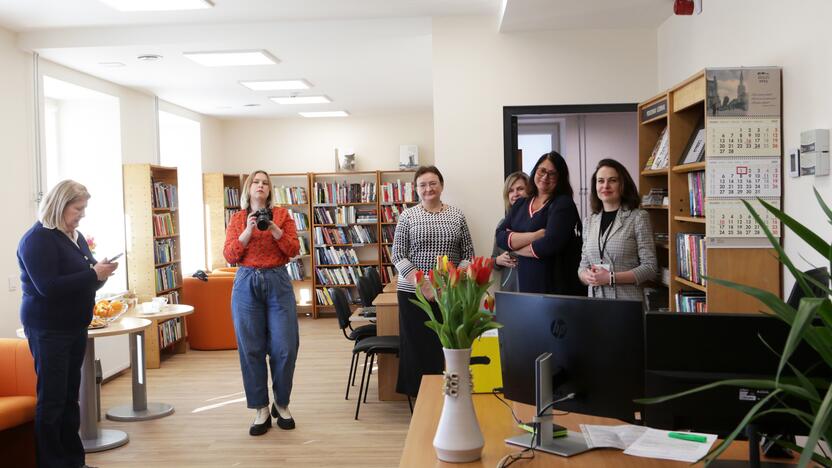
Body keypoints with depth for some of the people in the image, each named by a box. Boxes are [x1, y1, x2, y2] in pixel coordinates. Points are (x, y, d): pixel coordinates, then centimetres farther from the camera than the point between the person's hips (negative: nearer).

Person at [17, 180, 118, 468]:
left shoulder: (76, 236, 12)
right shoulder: (38, 239, -13)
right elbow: (48, 287, -22)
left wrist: (101, 273, -3)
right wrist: (94, 274, -22)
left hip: (75, 327, 8)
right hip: (48, 330, -8)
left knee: (70, 397, 12)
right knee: (51, 399, -3)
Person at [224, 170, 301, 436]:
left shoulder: (282, 215, 7)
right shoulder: (237, 218, 9)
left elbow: (294, 250, -1)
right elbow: (229, 256, 1)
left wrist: (274, 229, -13)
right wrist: (248, 231, -11)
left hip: (278, 283, 0)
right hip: (246, 284, 1)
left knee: (285, 347, -2)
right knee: (251, 348, 1)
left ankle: (282, 404, 18)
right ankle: (261, 410, 12)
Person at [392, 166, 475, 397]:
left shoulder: (457, 216, 7)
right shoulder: (408, 216, 2)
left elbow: (468, 254, 7)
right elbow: (398, 256, -3)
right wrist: (422, 285, -14)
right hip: (413, 293, -1)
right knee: (417, 346, 2)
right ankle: (419, 394, 15)